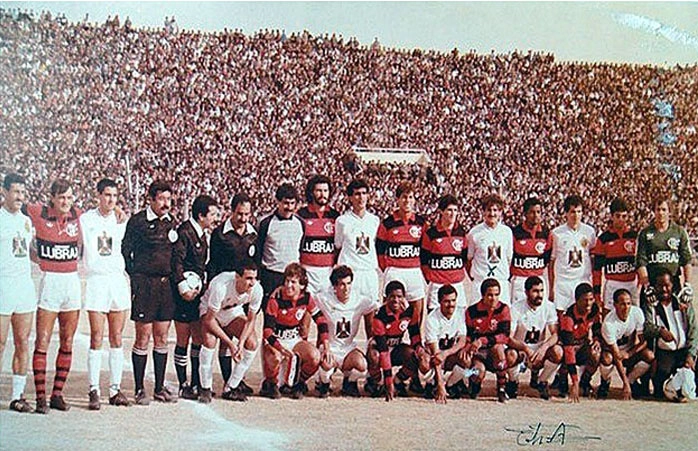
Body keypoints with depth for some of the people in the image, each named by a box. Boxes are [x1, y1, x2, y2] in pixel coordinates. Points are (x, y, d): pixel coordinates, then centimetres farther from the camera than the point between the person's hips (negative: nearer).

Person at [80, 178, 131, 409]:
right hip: (96, 280, -3)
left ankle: (115, 389, 11)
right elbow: (89, 253, -3)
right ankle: (94, 390, -1)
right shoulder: (87, 219, 1)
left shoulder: (121, 220, 10)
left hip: (119, 280, 3)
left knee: (117, 338, 5)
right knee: (97, 338, -6)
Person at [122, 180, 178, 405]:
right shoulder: (137, 221, -6)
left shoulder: (171, 222, 12)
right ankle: (139, 390, 7)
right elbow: (125, 252, -4)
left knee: (162, 338, 9)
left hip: (166, 284, 6)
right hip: (145, 283, -5)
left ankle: (160, 388, 17)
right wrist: (135, 280, -7)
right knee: (143, 338, -2)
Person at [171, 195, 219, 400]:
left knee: (199, 339, 10)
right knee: (183, 341, 0)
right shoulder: (184, 232, -14)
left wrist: (203, 285, 11)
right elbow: (176, 262, -18)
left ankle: (196, 384, 19)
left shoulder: (204, 233, 14)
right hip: (185, 294, -9)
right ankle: (183, 386, 8)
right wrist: (184, 288, -21)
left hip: (199, 291, 9)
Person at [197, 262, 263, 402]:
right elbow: (209, 320, -30)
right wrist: (230, 343, -32)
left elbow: (251, 319, -12)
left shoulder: (257, 290, -28)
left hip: (234, 311, 4)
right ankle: (205, 389, -17)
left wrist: (241, 343, -25)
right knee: (210, 340, -31)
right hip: (210, 311, -4)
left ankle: (230, 388, -2)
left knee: (252, 343, -14)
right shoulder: (221, 286, -40)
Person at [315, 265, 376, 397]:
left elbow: (370, 327, 7)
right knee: (327, 365, -35)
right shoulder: (323, 300, -12)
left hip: (349, 347, 2)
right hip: (329, 346, -2)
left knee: (361, 366, -29)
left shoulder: (361, 302, -3)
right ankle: (324, 382, 5)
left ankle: (349, 382, 9)